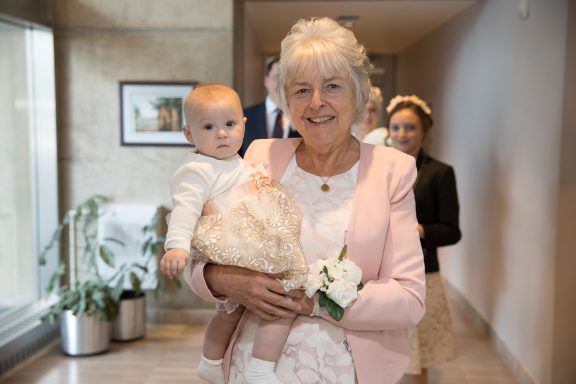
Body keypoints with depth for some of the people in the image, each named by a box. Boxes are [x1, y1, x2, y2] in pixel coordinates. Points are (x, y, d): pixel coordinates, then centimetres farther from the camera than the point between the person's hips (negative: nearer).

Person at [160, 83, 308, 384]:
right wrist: (177, 245, -40)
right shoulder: (197, 170, -14)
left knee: (232, 309, 26)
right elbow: (185, 208, -28)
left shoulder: (236, 164, 17)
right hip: (237, 254, -11)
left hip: (253, 249, 11)